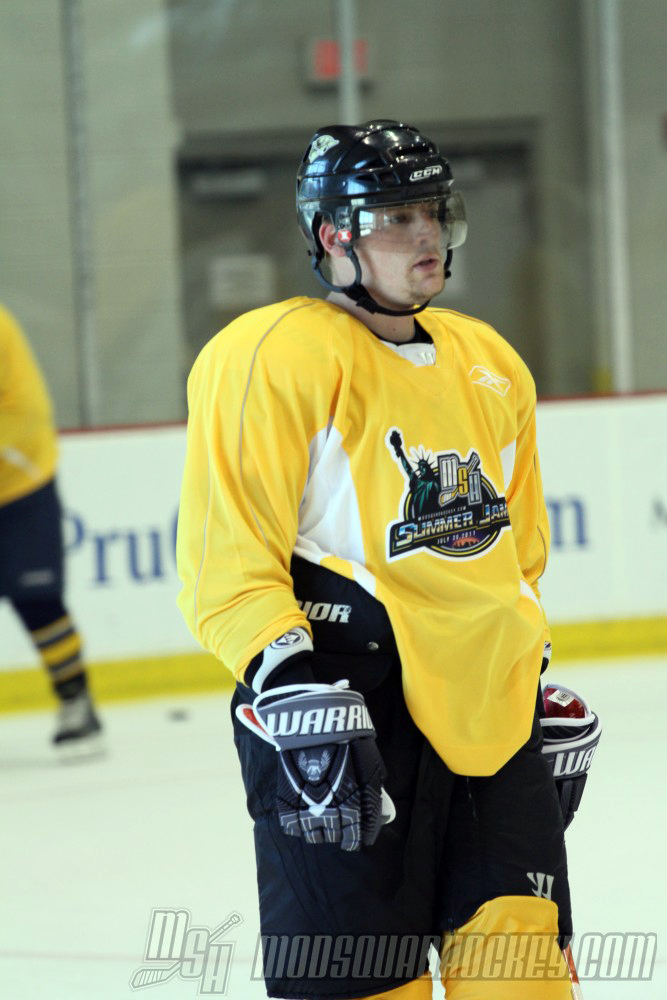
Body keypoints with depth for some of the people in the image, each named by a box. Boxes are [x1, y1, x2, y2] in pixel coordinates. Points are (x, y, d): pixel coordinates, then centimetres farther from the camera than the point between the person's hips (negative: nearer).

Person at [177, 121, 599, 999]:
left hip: (486, 714, 7)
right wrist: (290, 687, -22)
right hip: (345, 709, -7)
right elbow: (227, 560, -13)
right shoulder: (272, 358, -8)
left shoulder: (491, 364, 18)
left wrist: (534, 684, 24)